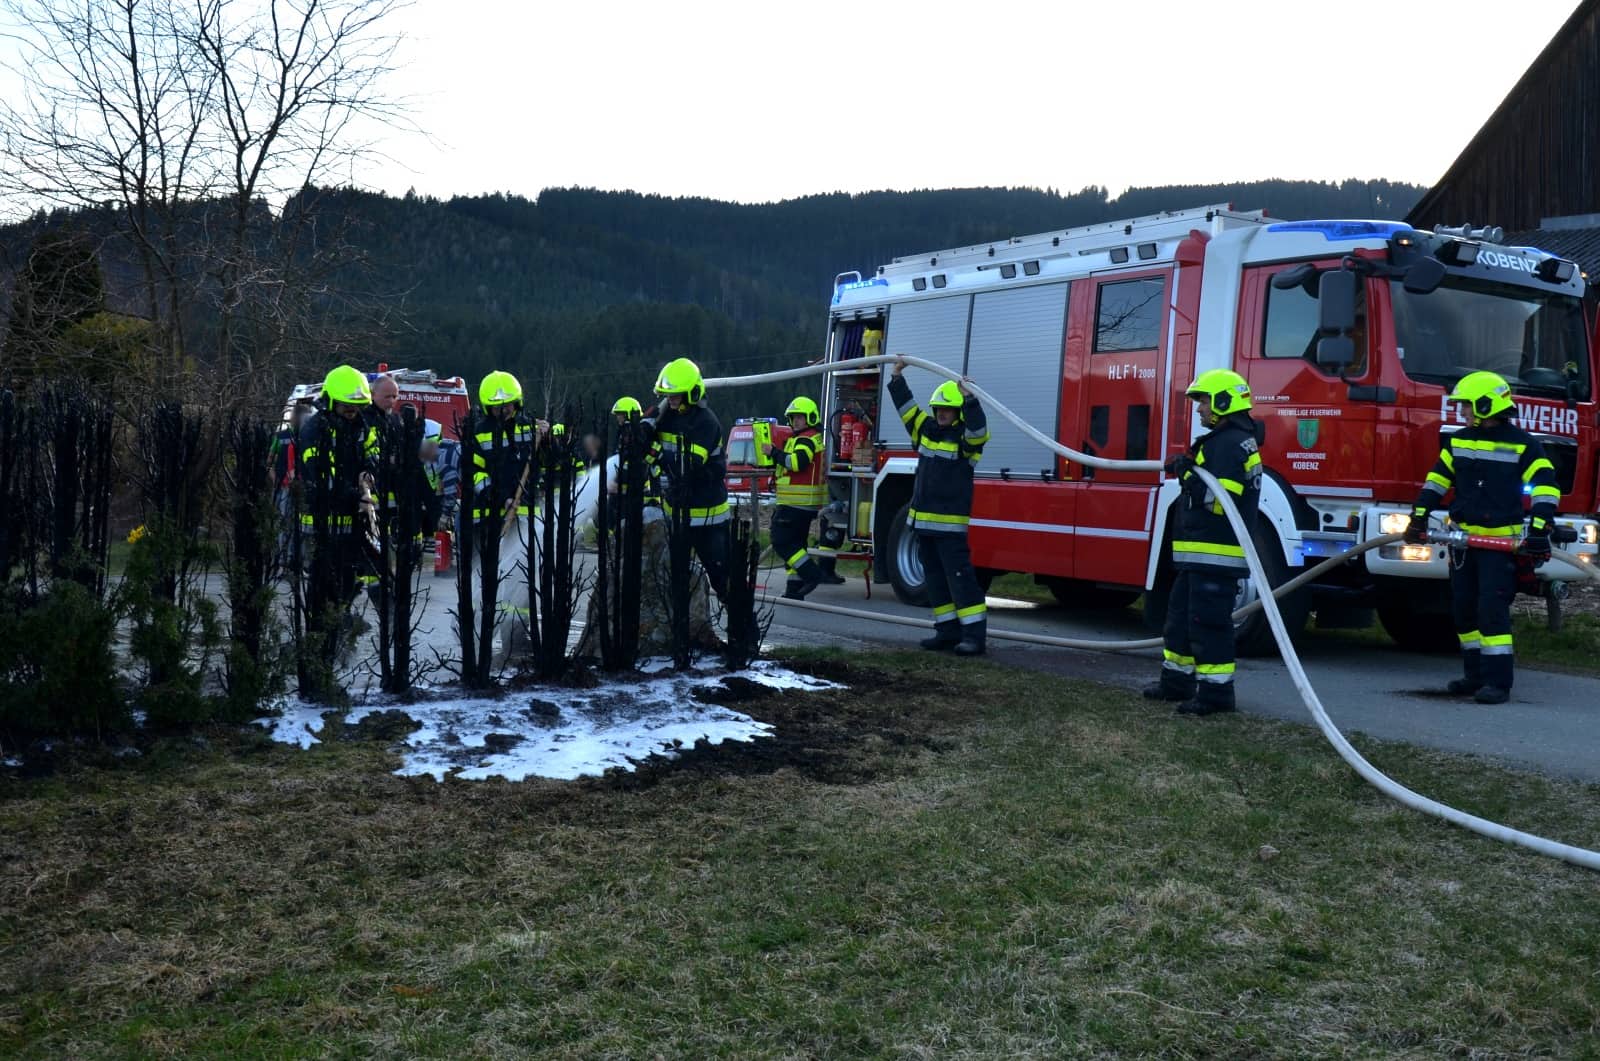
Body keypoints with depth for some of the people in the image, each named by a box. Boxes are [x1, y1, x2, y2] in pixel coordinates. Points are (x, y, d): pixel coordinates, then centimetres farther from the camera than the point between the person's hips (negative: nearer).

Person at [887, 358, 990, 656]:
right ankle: (948, 630, 16)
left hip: (950, 523, -7)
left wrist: (970, 398, -35)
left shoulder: (965, 437, -6)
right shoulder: (926, 430, 13)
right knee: (935, 578, 10)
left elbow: (979, 430, -27)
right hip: (923, 519, 8)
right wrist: (897, 378, 10)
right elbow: (906, 407, 16)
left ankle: (974, 634, -10)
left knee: (959, 575, -10)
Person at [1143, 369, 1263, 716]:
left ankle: (1216, 691, -2)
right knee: (1181, 616, 18)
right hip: (1201, 554, 11)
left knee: (1209, 622, -7)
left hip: (1216, 554, -11)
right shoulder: (1221, 440, 19)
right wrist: (1187, 469, 19)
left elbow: (1218, 499, -26)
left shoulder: (1230, 444, -16)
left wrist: (1189, 476, -20)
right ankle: (1178, 680, 27)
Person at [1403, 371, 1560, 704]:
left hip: (1500, 540, -6)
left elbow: (1545, 486, -11)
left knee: (1492, 609, -12)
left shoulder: (1522, 444, -7)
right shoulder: (1458, 440, 10)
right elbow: (1437, 479, 15)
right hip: (1462, 538, 6)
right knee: (1464, 609, 9)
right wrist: (1418, 517, 8)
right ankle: (1476, 674, 20)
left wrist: (1539, 530, -20)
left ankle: (1498, 681, -9)